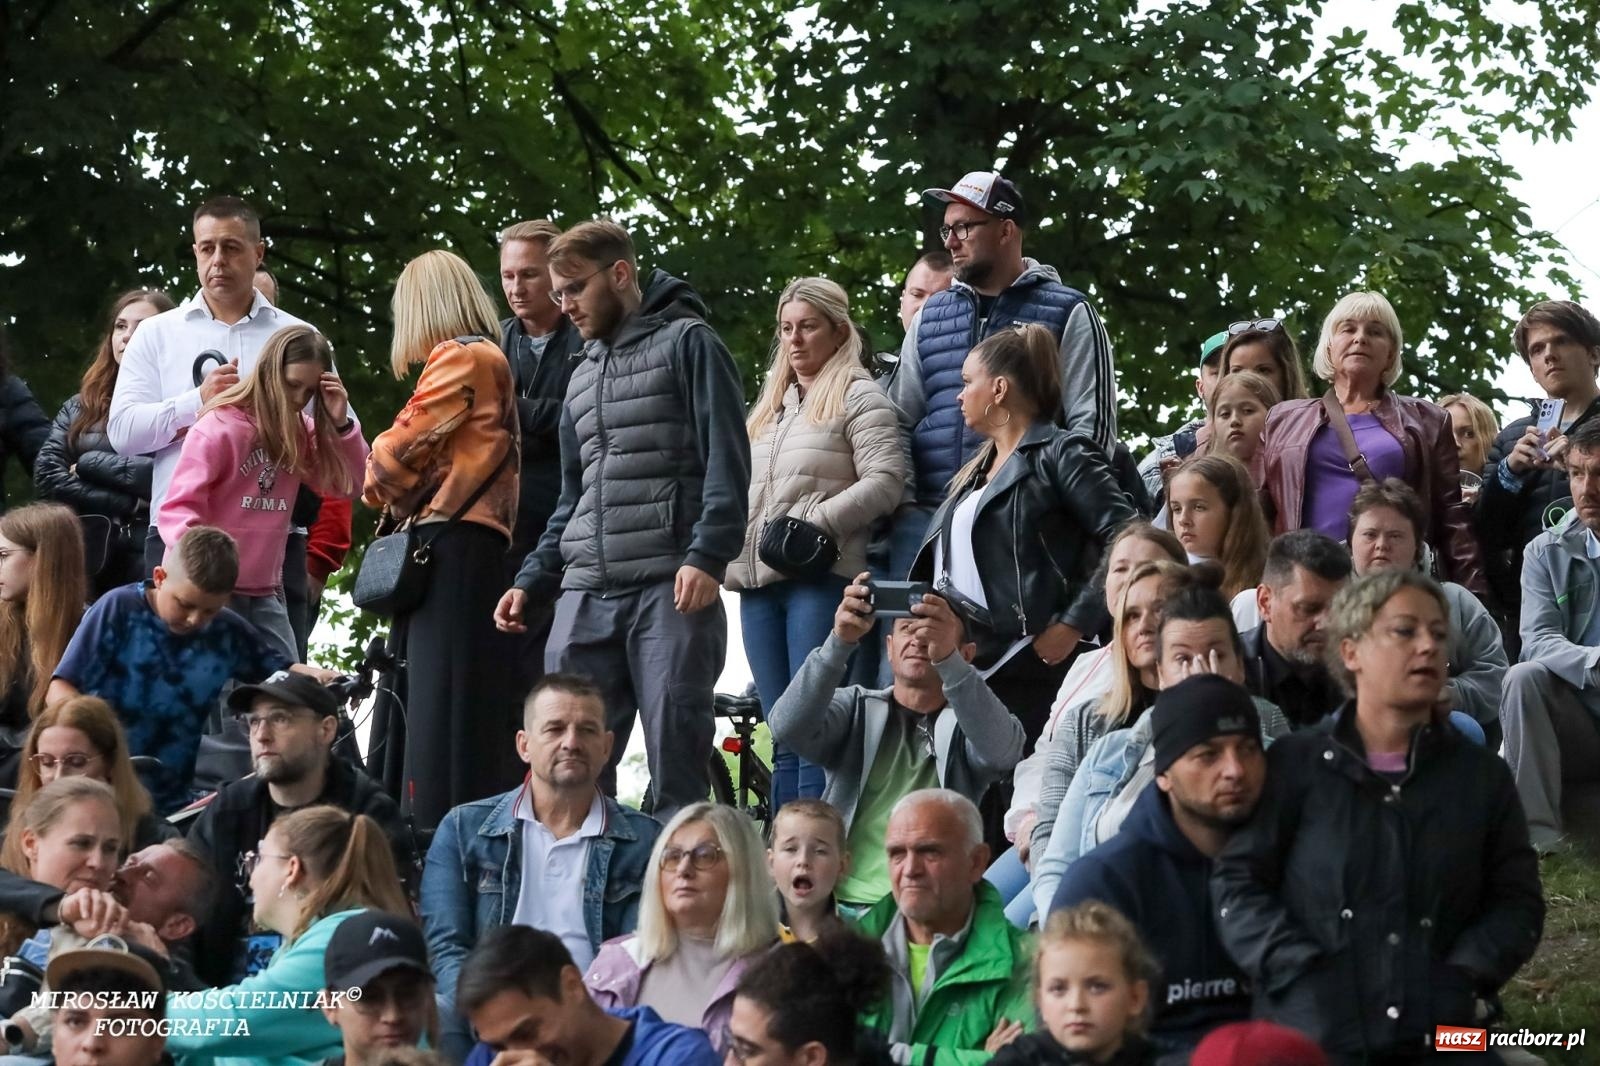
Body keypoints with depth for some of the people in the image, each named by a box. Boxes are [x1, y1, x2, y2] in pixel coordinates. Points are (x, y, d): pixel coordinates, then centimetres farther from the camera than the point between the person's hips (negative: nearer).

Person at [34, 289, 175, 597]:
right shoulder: (80, 407, 16)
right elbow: (47, 476, 2)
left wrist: (89, 464, -4)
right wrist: (128, 504, -8)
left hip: (155, 552, -4)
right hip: (88, 554, 4)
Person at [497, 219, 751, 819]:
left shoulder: (686, 343, 3)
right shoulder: (584, 376, 26)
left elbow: (726, 460, -7)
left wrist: (707, 557, -19)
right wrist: (533, 582, 19)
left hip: (670, 589, -7)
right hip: (587, 593, 7)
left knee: (674, 753, -9)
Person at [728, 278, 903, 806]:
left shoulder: (859, 398, 2)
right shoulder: (772, 403, 25)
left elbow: (885, 481, -10)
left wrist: (816, 524, -17)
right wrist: (731, 554, 13)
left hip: (821, 578, -7)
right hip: (760, 582, 7)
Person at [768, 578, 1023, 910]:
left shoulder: (968, 724, 12)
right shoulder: (857, 708, 16)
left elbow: (1002, 750, -14)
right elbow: (788, 727, -6)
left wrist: (947, 659, -28)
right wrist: (840, 642, -20)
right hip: (839, 903, 1)